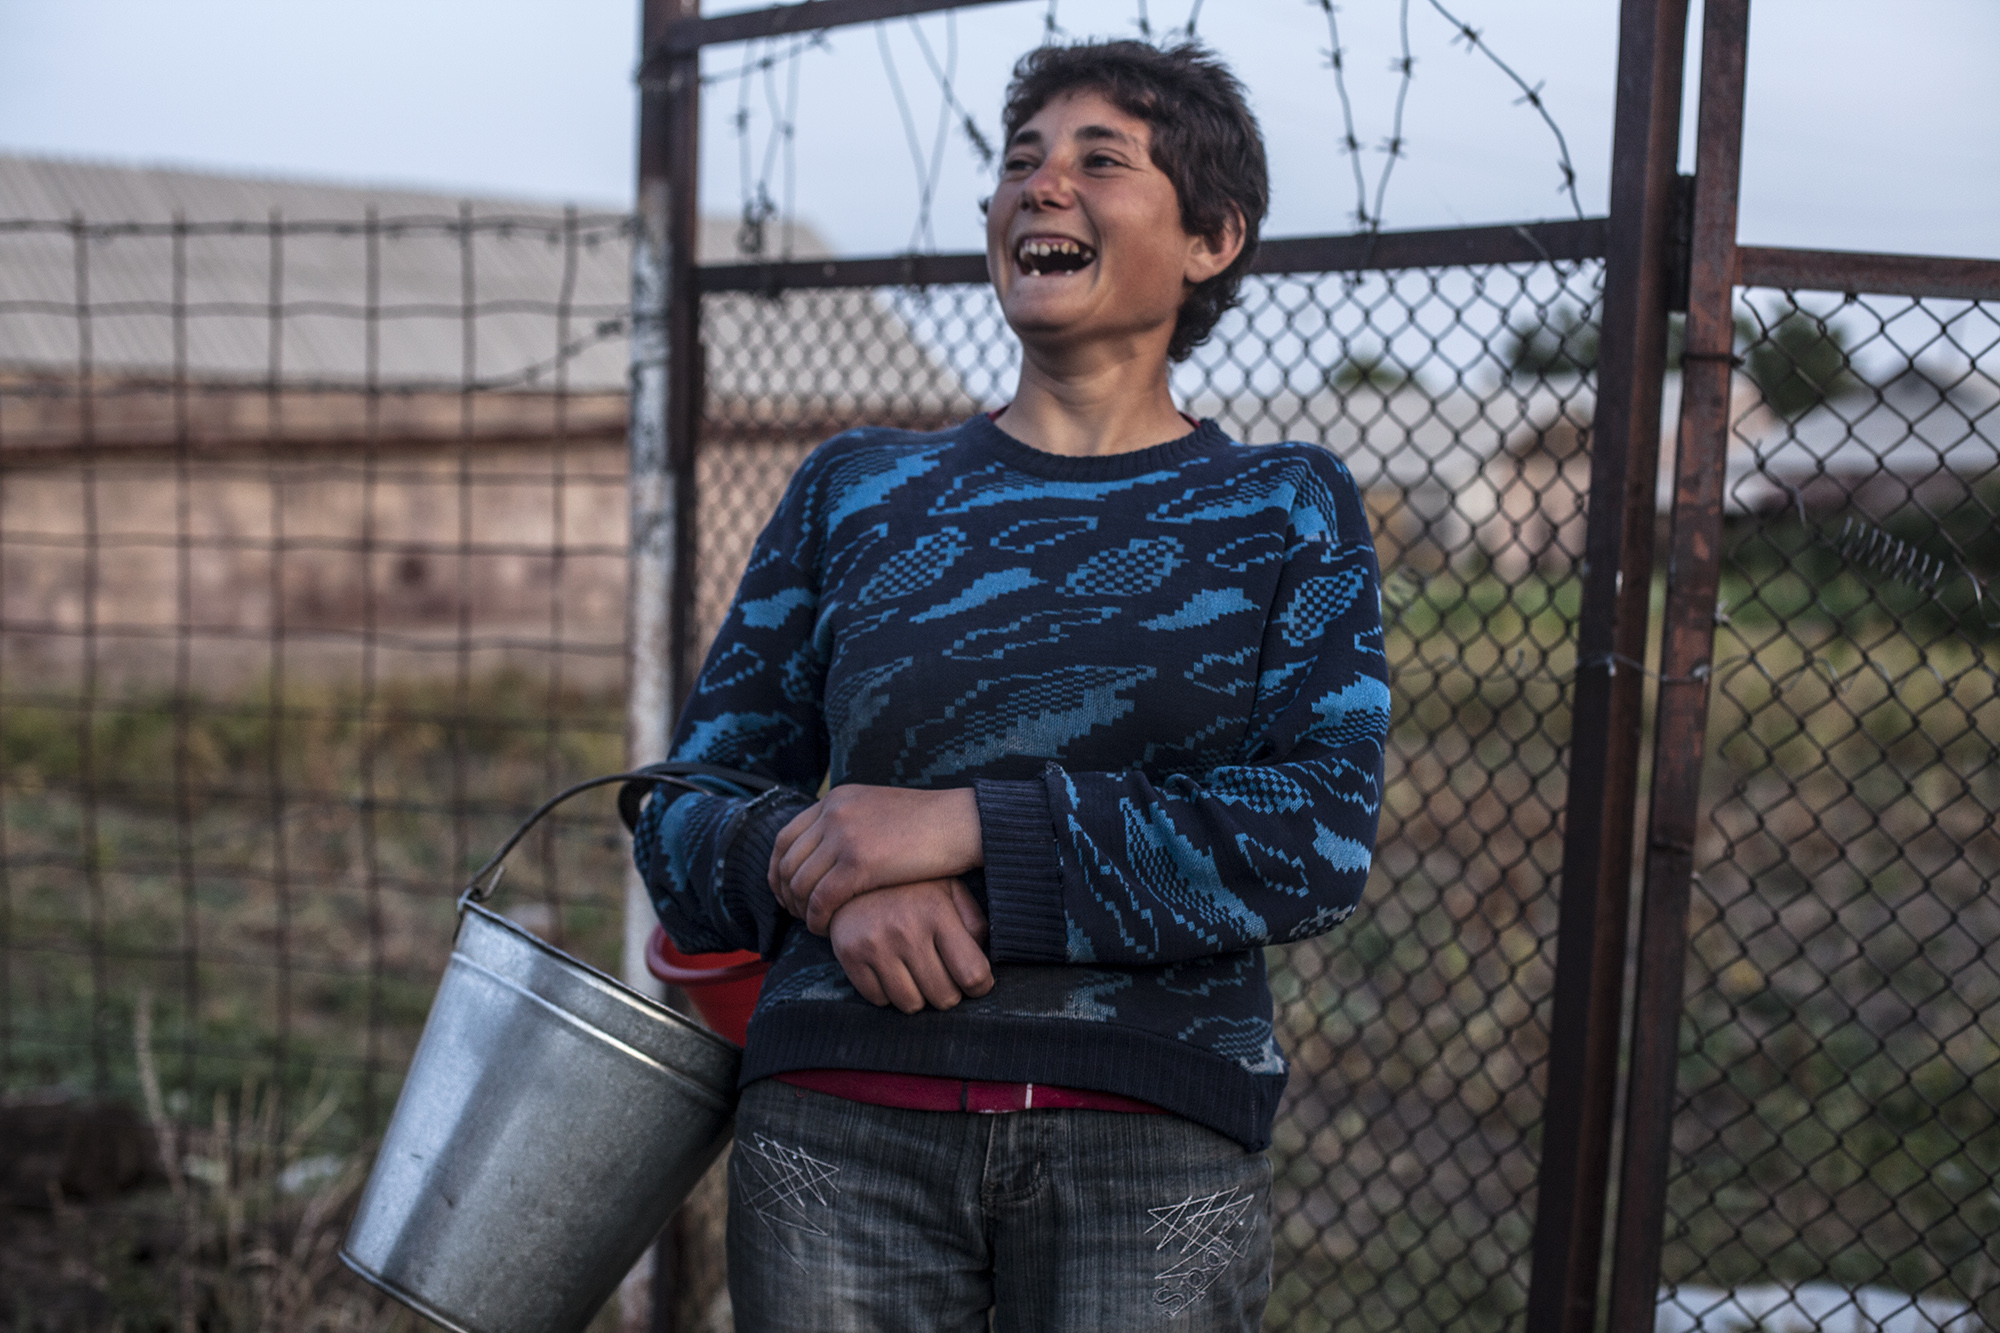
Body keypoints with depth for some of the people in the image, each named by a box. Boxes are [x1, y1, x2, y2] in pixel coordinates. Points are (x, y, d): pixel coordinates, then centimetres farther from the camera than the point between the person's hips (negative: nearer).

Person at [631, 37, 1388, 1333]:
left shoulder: (1286, 509, 6)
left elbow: (1322, 837, -8)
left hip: (1153, 1150, -1)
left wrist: (969, 826, -15)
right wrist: (837, 877, -14)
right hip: (843, 1130, 2)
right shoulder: (858, 488, 9)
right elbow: (685, 811, 8)